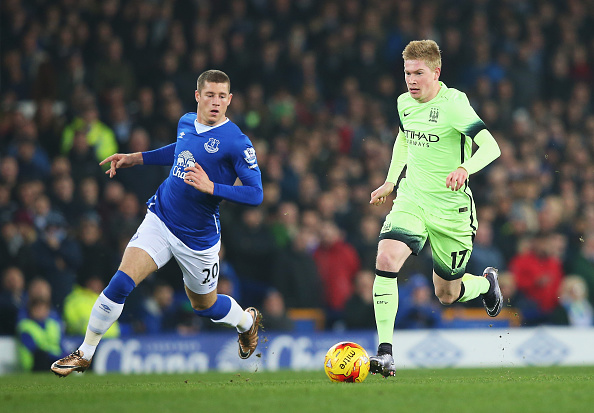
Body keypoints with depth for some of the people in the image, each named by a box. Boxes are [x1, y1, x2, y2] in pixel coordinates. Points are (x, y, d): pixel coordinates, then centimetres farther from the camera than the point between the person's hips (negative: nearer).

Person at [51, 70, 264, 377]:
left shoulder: (236, 142, -16)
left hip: (198, 237, -3)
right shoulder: (186, 122, 2)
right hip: (159, 221, 4)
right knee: (121, 283, -13)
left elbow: (255, 194, -18)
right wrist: (135, 158, 22)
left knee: (204, 306, 16)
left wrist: (211, 187, -28)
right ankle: (84, 354, -2)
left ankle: (247, 321, 50)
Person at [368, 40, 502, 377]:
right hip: (411, 200, 4)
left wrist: (465, 168, -44)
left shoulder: (453, 104, -17)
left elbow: (491, 147, -26)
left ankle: (486, 283, 45)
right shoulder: (405, 103, 3)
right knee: (386, 259, -24)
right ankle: (385, 352, -22)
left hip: (450, 209, -4)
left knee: (447, 295, 8)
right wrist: (390, 181, 24)